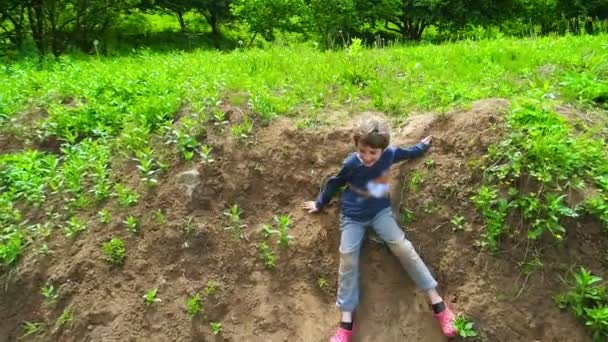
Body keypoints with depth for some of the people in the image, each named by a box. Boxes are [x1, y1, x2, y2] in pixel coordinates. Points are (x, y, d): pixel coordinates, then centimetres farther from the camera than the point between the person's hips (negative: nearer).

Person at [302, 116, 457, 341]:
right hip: (352, 216, -1)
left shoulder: (389, 154, -15)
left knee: (403, 247, -15)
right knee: (347, 258, -13)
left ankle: (437, 303, -6)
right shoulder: (351, 163, -20)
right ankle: (346, 323, -6)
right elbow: (335, 183, -1)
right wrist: (320, 204, 12)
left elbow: (406, 153, 10)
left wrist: (423, 146, 27)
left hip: (380, 211, 1)